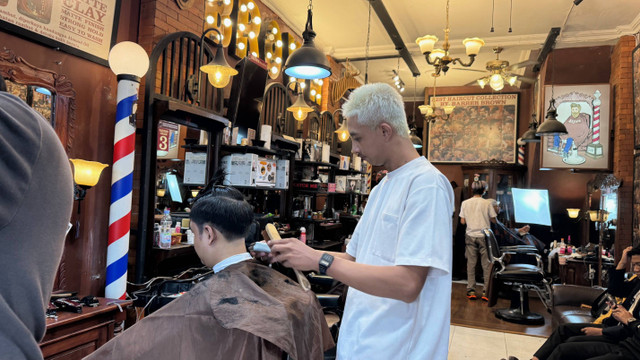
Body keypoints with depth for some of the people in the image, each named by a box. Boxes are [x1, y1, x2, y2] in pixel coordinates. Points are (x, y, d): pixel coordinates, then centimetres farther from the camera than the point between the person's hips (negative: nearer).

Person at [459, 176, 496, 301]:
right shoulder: (487, 203, -8)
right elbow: (493, 220, -1)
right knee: (486, 265, 5)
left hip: (470, 236, 2)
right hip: (484, 236, -2)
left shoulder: (465, 203, -1)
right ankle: (486, 292, 6)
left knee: (471, 264, 7)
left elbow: (462, 221, 2)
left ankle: (471, 290, 9)